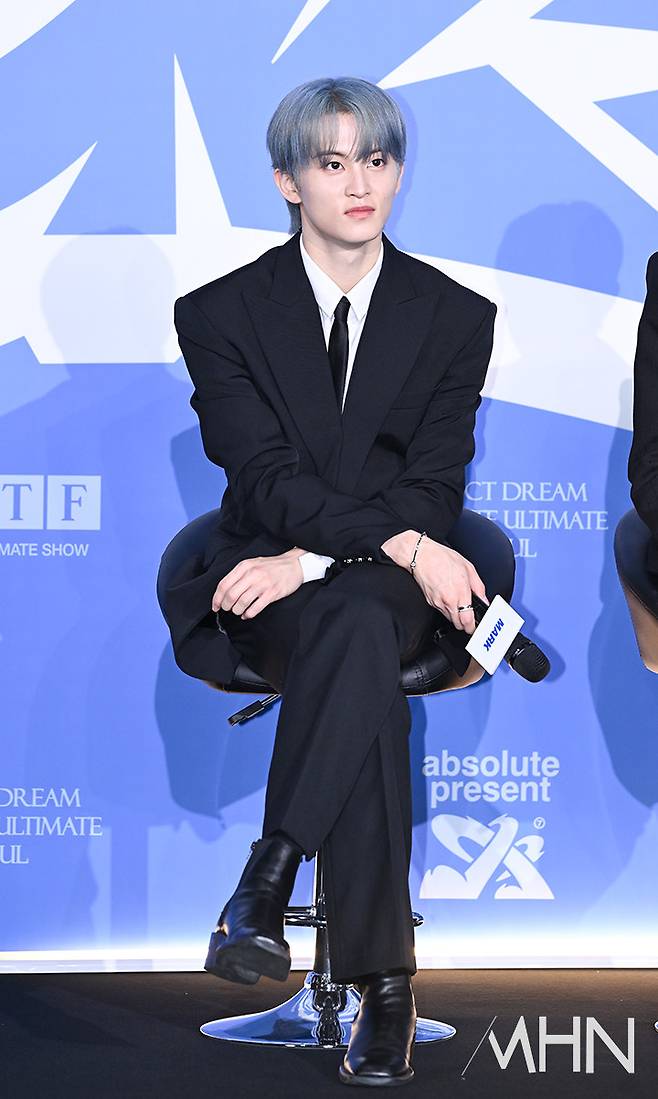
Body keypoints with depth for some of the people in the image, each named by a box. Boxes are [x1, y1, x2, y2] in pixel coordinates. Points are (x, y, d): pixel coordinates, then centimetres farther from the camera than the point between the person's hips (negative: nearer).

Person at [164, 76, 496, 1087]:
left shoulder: (456, 318, 7)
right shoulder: (221, 313, 3)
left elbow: (433, 489, -1)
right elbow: (266, 475, -9)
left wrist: (311, 561, -17)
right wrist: (405, 544, -22)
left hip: (394, 582, 1)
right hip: (266, 571, -1)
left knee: (352, 625, -37)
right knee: (361, 651, -35)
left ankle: (265, 888, -40)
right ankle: (383, 984, -40)